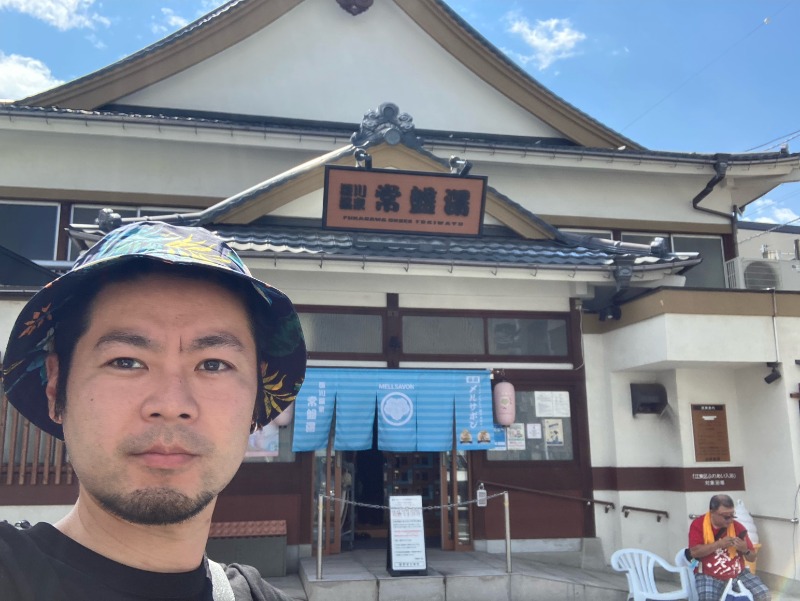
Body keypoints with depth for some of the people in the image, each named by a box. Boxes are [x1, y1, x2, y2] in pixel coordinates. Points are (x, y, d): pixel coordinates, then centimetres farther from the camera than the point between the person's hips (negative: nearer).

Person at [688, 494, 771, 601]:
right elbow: (694, 552, -20)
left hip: (738, 573, 4)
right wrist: (719, 543, -23)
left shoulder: (737, 527, -1)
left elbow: (752, 558, 6)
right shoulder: (698, 524, -8)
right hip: (709, 576, -4)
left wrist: (745, 550, -18)